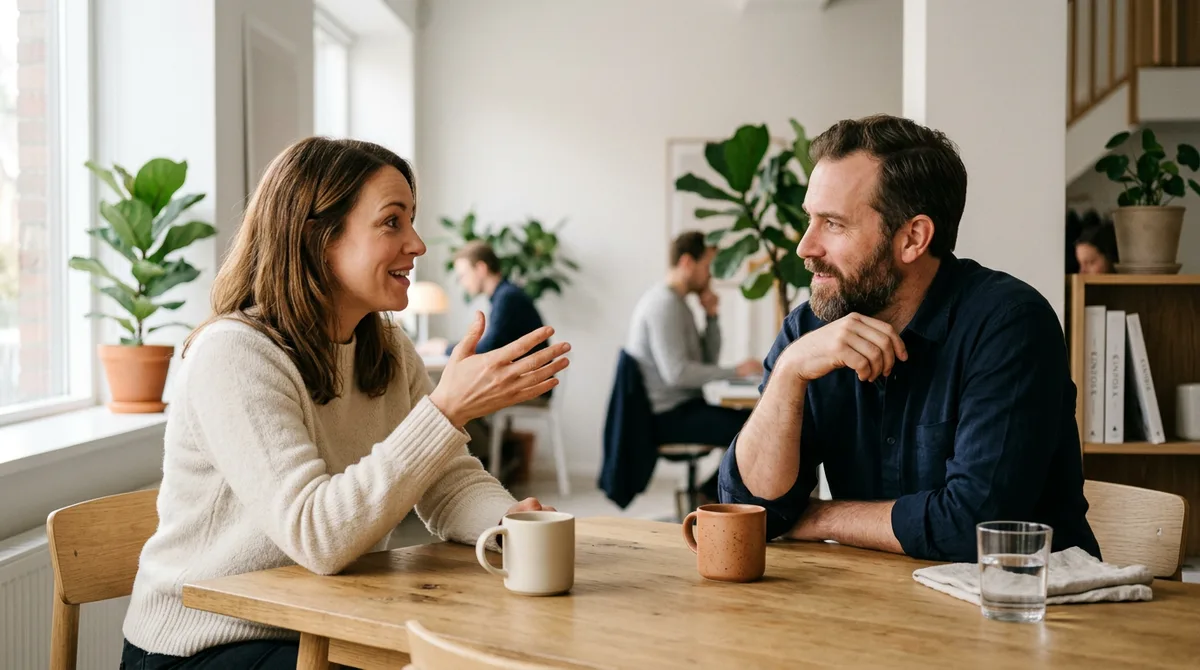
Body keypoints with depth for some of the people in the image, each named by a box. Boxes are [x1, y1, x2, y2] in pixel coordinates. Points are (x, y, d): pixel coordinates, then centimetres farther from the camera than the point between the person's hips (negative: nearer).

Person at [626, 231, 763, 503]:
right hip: (669, 415, -11)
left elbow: (708, 360, 19)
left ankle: (715, 491, 11)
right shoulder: (664, 303, -15)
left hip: (683, 407, 11)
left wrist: (712, 317, 5)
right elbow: (676, 372, -24)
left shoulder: (678, 303, 17)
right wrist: (735, 372, -19)